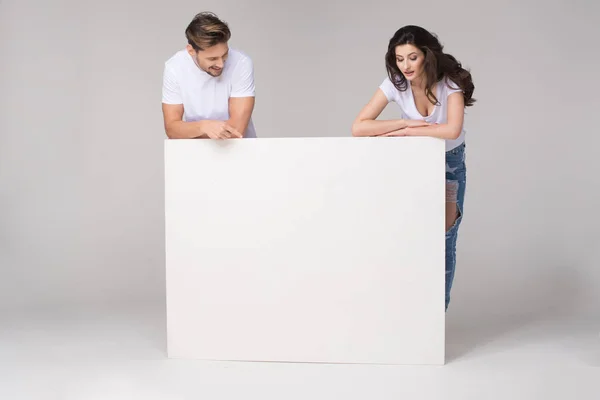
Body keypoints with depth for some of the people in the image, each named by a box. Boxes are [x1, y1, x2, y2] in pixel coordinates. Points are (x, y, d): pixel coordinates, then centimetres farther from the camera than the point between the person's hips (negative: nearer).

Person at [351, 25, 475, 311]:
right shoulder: (395, 83, -22)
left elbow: (452, 129, -42)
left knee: (444, 234, 1)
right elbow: (358, 128, -27)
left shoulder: (451, 81, -27)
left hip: (451, 162, -1)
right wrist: (405, 122, -32)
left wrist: (406, 131, -33)